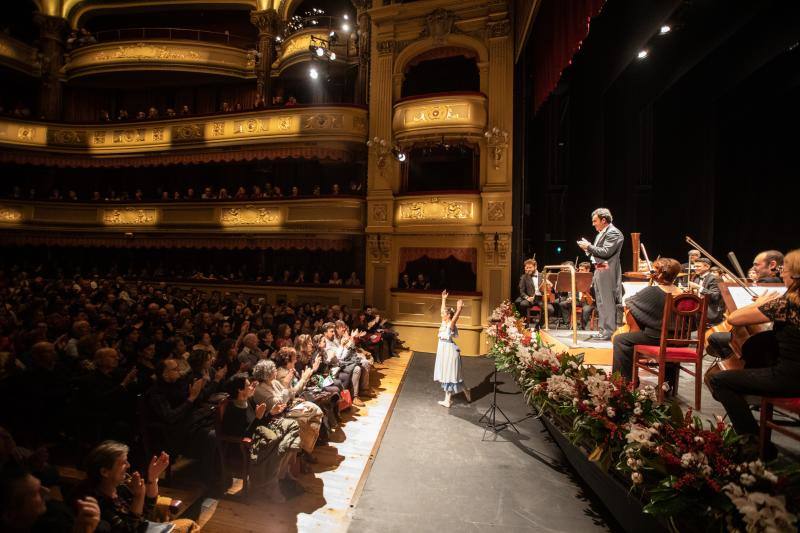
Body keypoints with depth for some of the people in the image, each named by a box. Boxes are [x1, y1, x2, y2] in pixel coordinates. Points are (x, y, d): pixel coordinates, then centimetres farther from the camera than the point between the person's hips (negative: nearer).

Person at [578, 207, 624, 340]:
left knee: (607, 303, -5)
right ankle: (602, 330, 24)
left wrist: (589, 246, -15)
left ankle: (608, 332, 2)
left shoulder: (614, 233, -13)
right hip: (599, 271, 10)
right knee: (601, 303, 15)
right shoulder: (602, 233, 16)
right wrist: (588, 248, 4)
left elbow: (606, 252, -22)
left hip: (607, 273, -10)